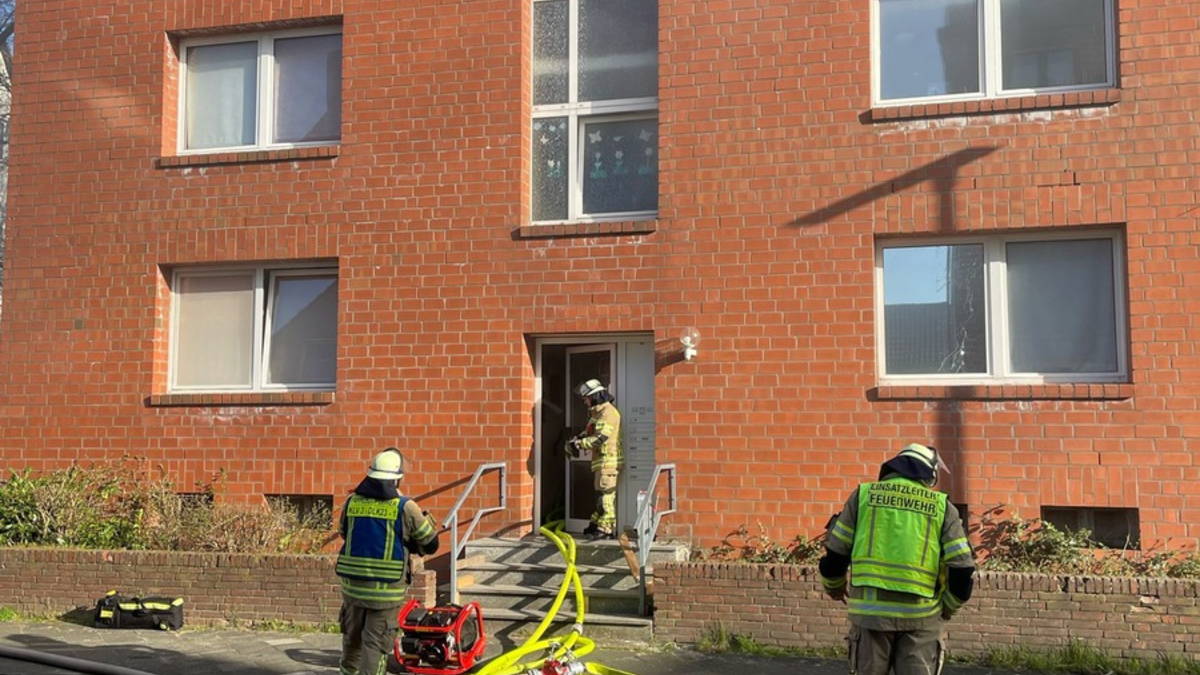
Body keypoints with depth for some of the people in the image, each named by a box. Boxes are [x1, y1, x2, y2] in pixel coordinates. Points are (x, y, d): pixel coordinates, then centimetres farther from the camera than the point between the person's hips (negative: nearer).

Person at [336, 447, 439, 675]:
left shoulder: (352, 502, 0)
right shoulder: (405, 507, -11)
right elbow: (431, 544, -2)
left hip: (352, 584, 4)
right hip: (386, 589, -4)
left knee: (352, 638, 23)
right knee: (376, 644, 3)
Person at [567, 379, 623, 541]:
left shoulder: (608, 412, -15)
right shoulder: (598, 413, 20)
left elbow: (600, 438, -23)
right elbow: (589, 433, 22)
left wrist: (579, 444, -16)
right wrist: (577, 439, 3)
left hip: (608, 460, -11)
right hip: (600, 460, 11)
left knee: (606, 494, -9)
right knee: (601, 494, 15)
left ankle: (605, 528, -7)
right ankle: (596, 523, 22)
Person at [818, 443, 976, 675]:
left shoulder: (864, 495, 5)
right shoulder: (941, 506, 5)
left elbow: (836, 552, 6)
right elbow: (962, 568, 0)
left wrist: (834, 586, 25)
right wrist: (948, 606, 18)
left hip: (870, 609, 1)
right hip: (919, 614, 0)